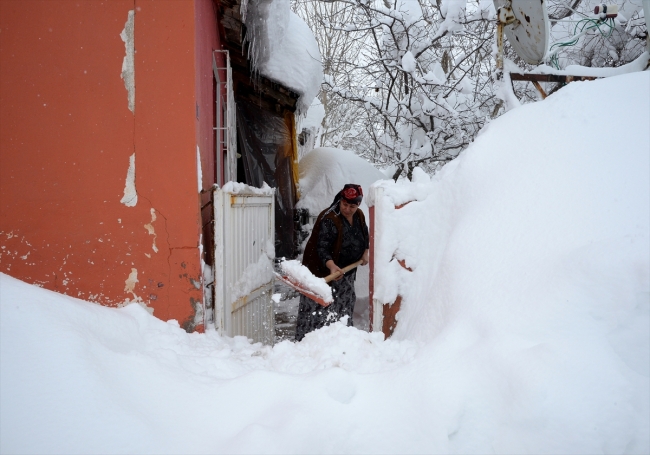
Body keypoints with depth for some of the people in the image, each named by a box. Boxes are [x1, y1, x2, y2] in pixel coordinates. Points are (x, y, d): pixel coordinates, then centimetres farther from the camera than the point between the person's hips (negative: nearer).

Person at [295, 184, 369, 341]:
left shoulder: (359, 216, 2)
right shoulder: (329, 220, -24)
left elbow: (365, 235, 23)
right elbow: (322, 248, -30)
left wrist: (365, 252, 10)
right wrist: (331, 266, -45)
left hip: (346, 271, 8)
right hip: (324, 271, -8)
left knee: (345, 308, 18)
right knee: (317, 311, -9)